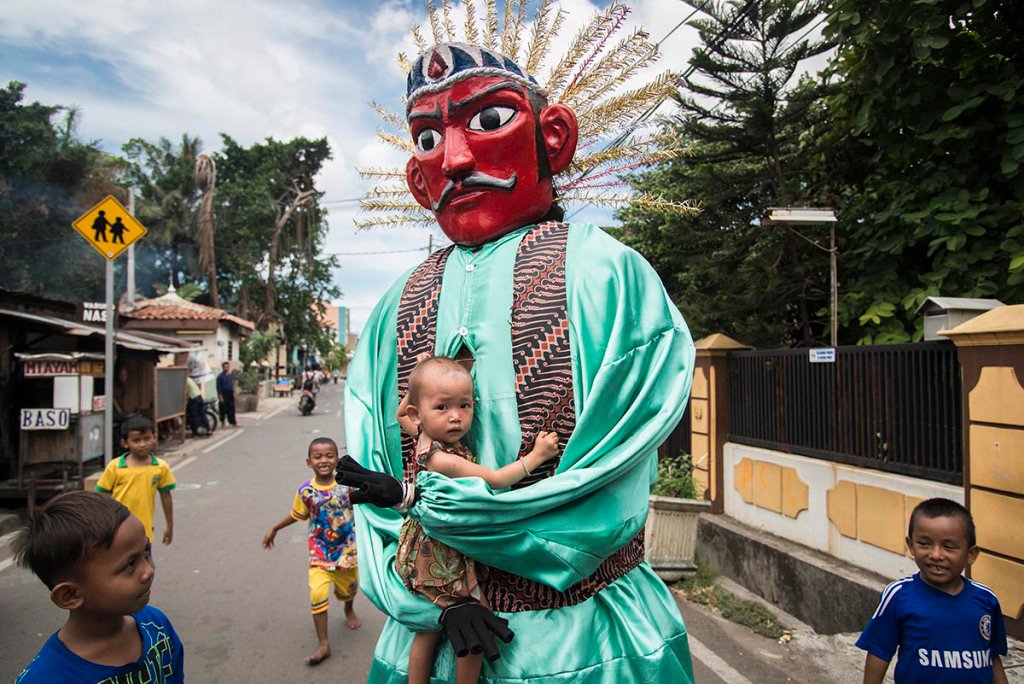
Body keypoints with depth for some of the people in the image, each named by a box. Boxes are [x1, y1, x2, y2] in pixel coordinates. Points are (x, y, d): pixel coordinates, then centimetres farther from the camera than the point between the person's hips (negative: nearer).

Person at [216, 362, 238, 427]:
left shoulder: (230, 375, 11)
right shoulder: (220, 376, -7)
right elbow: (218, 387, -9)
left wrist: (233, 392, 12)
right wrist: (220, 396, -14)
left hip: (230, 394, 5)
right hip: (224, 394, -5)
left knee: (231, 409, 3)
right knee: (223, 409, 2)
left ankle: (233, 422, 2)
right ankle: (223, 421, 14)